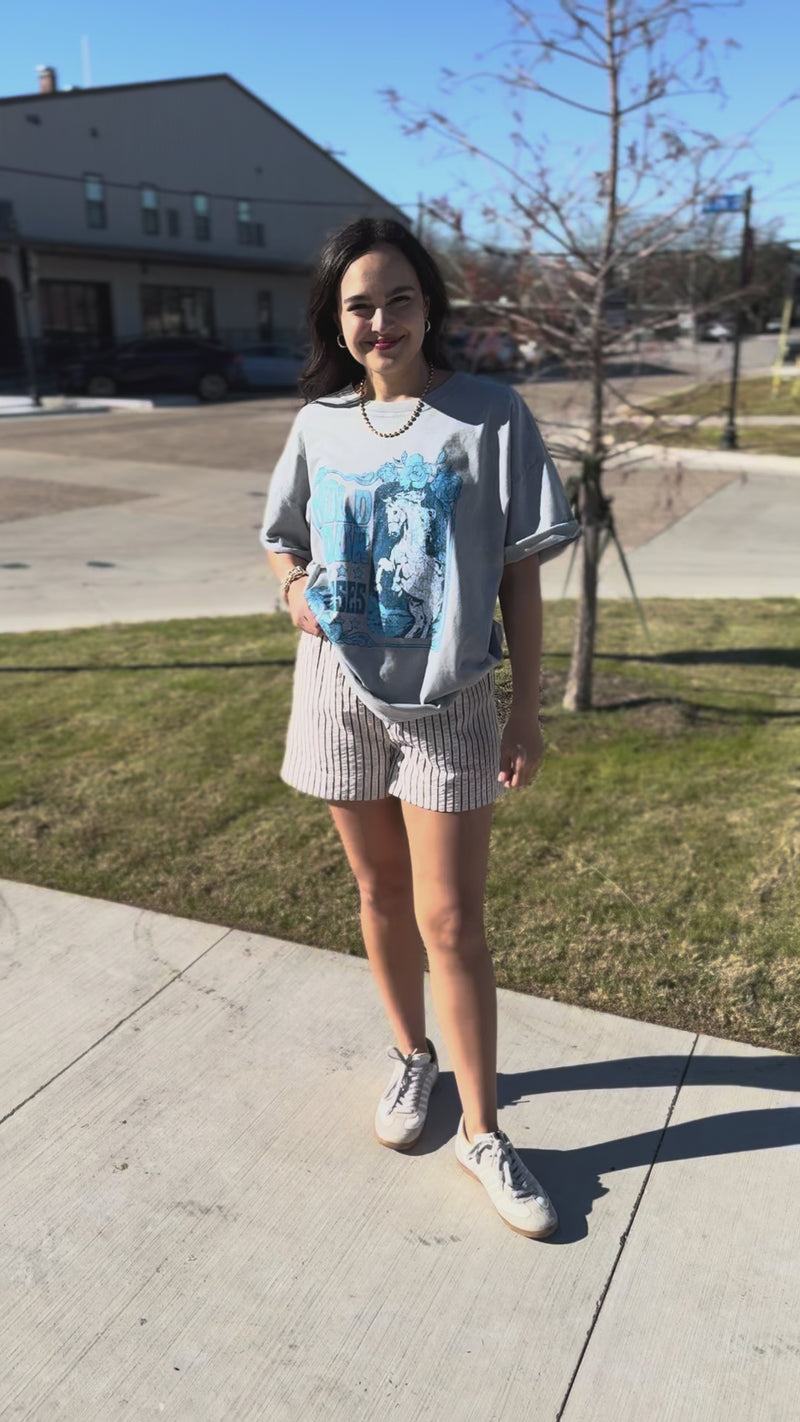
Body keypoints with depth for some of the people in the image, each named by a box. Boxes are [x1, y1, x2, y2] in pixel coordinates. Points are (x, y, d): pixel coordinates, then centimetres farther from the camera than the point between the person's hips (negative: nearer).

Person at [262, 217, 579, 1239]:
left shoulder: (490, 417, -7)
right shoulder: (319, 424, 3)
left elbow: (520, 573, -6)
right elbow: (282, 538, 17)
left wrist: (528, 712, -7)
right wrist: (297, 588, -6)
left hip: (450, 703, -3)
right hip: (343, 694, 4)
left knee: (450, 921, 0)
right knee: (380, 894, 16)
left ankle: (482, 1131, 18)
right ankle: (413, 1058, 40)